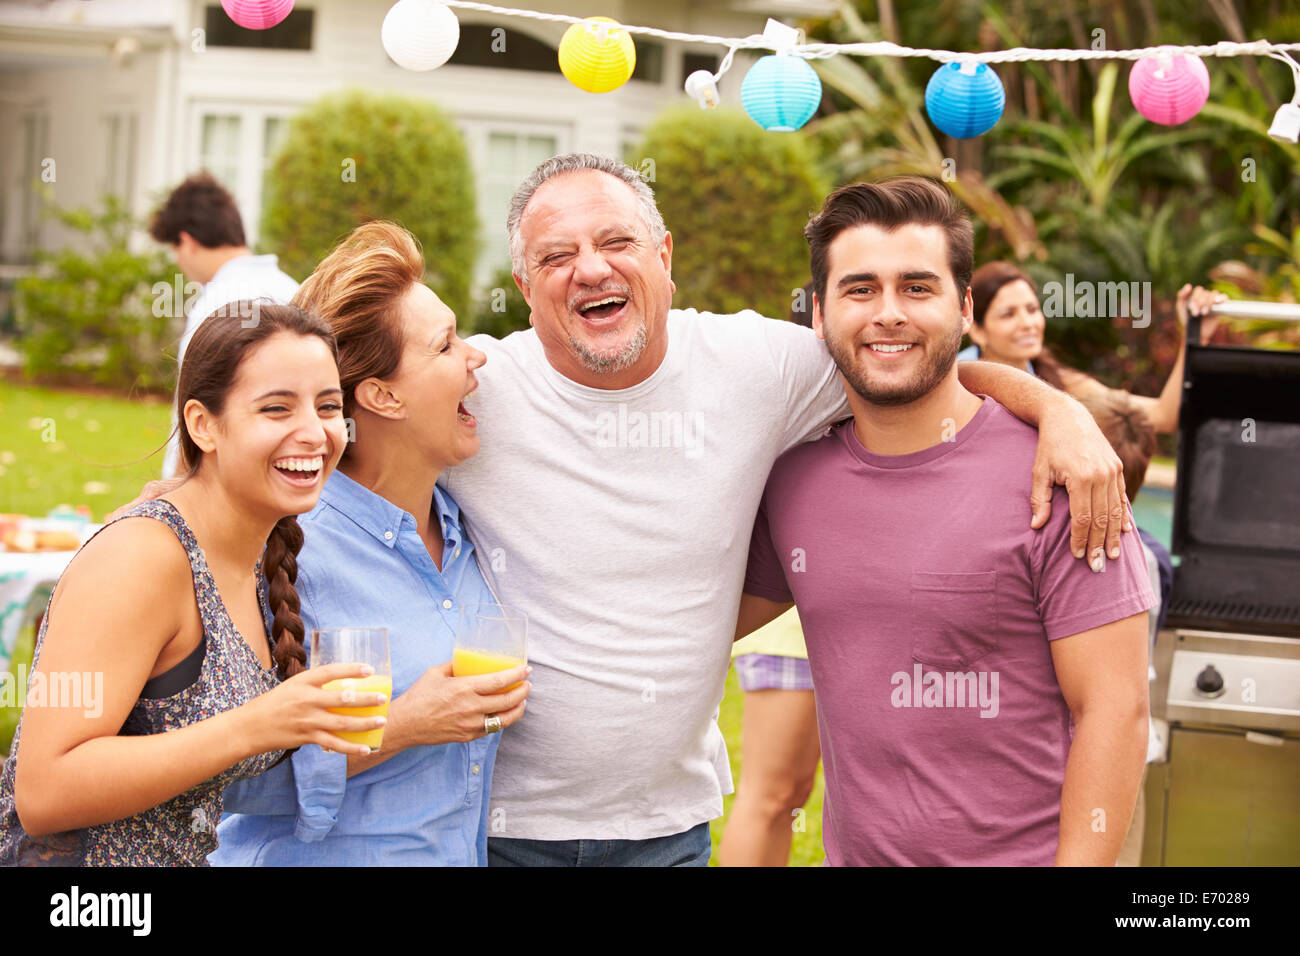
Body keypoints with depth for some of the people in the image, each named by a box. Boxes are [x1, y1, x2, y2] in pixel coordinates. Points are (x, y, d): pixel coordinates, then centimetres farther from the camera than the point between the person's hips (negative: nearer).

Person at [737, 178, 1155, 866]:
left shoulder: (1052, 476, -13)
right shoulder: (794, 478, 2)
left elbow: (1114, 710, -13)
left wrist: (1079, 863, -19)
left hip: (1020, 854, -4)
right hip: (851, 851, 5)